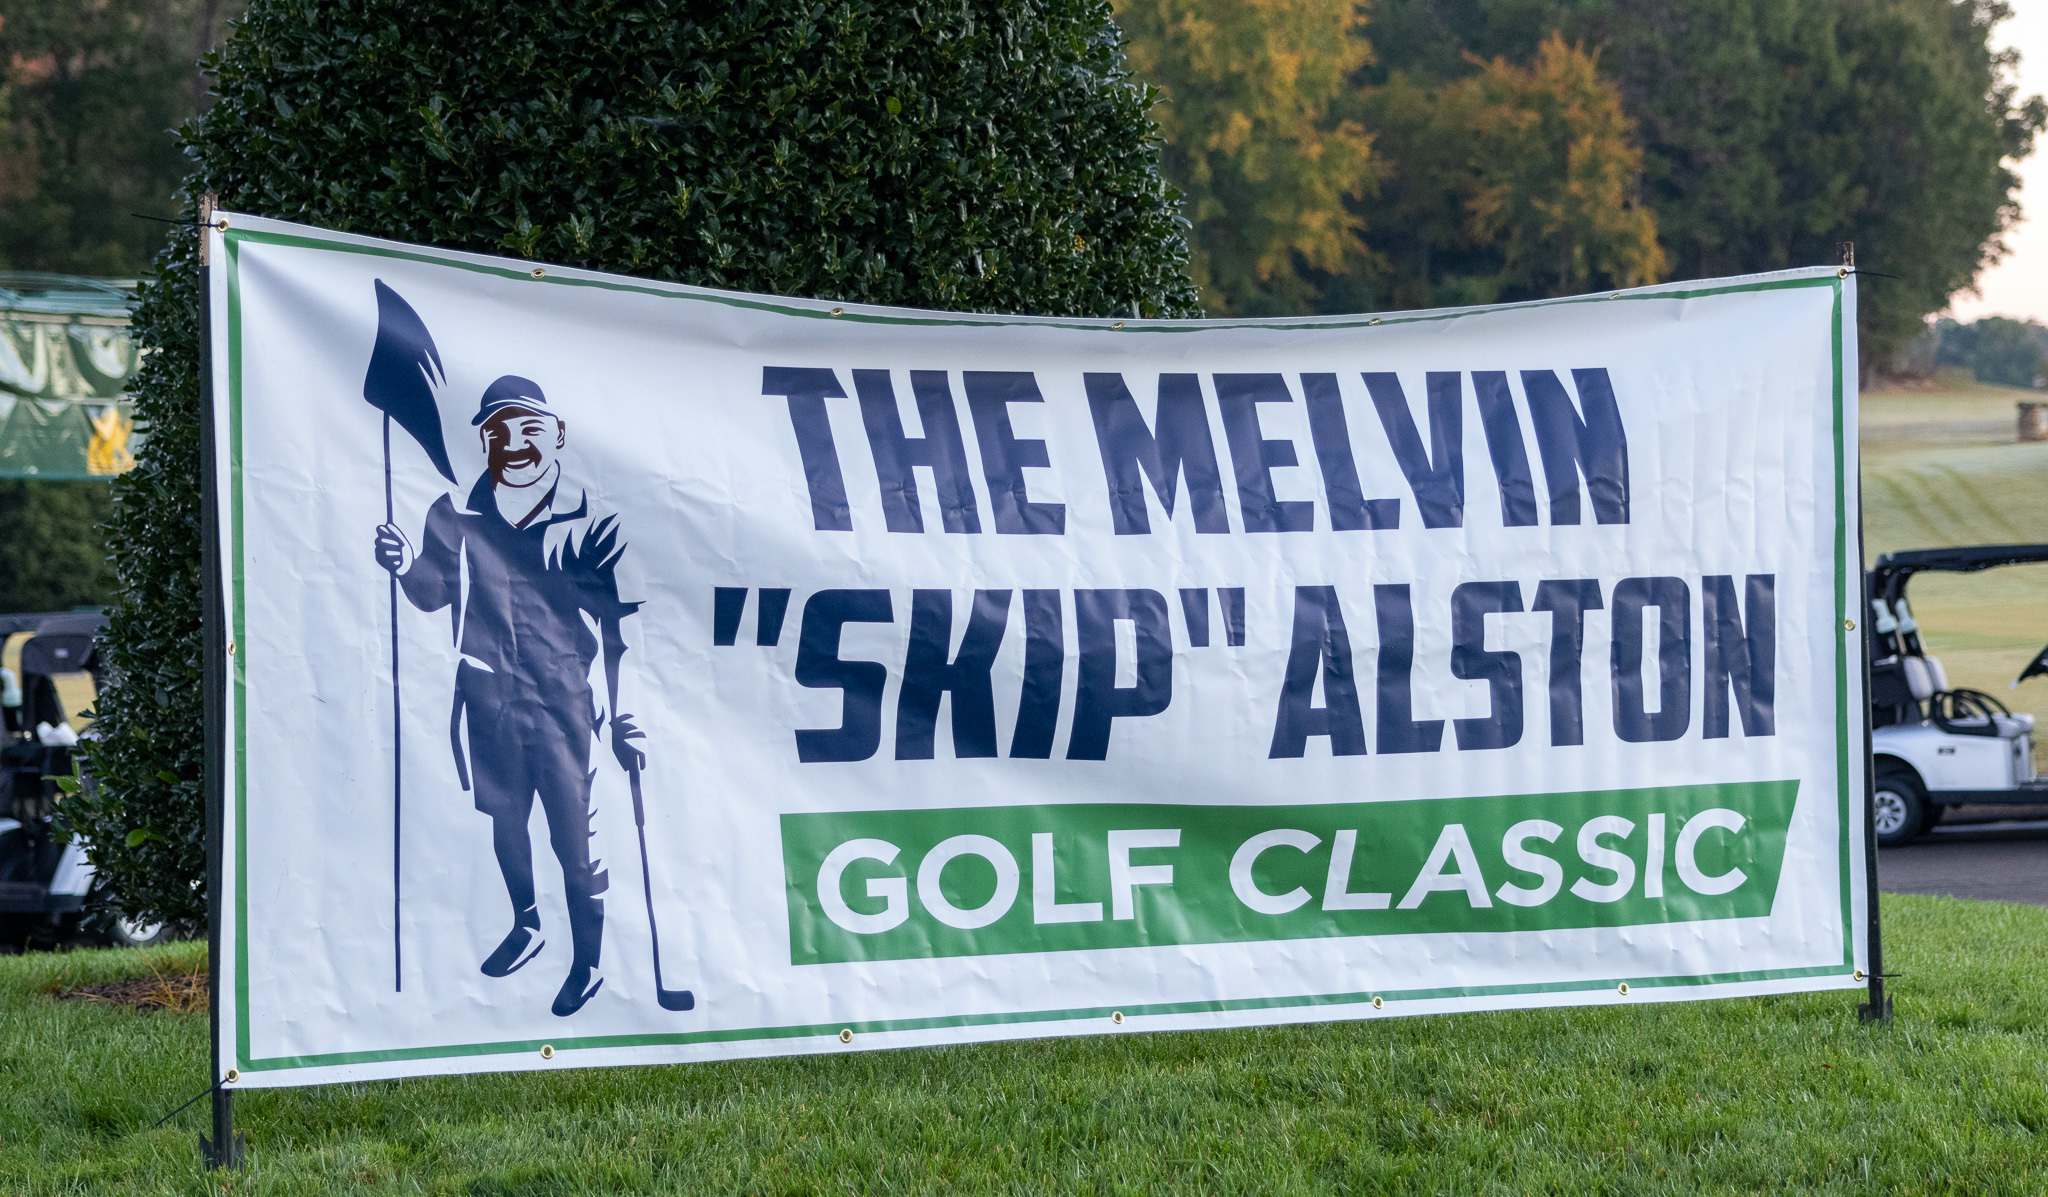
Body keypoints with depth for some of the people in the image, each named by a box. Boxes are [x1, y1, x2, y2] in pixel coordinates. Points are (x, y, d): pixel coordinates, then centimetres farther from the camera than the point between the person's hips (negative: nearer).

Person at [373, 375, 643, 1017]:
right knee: (503, 818, 18)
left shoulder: (588, 521, -8)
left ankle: (588, 961, 13)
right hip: (488, 701, 3)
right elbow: (433, 593, 10)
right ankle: (525, 925, 42)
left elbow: (618, 626, -3)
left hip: (563, 703, -3)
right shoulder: (457, 516, 0)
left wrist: (625, 717, -4)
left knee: (574, 833, -3)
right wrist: (408, 566, -14)